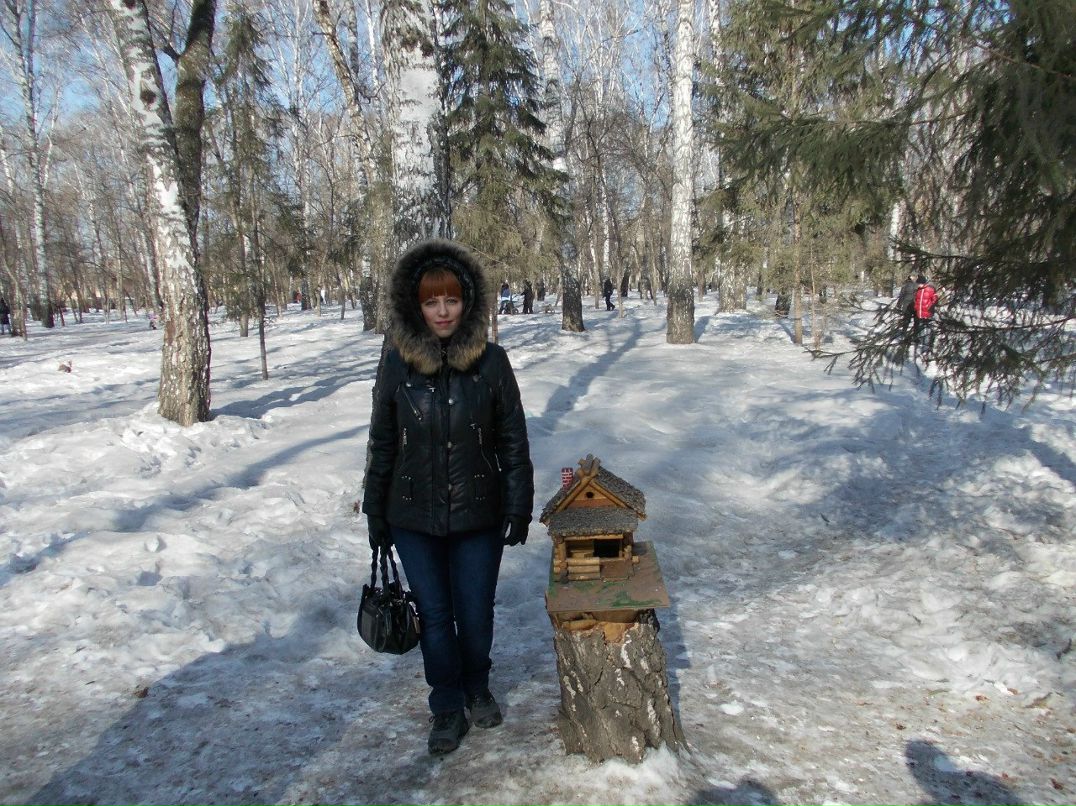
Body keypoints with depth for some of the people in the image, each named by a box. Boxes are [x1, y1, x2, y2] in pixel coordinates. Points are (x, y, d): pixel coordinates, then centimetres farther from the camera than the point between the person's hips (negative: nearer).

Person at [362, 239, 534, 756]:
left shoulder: (490, 360, -7)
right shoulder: (397, 364, -4)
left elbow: (513, 441, -2)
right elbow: (381, 443, 3)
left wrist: (519, 509, -3)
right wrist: (375, 513, 5)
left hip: (478, 516, -1)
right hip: (414, 518, 1)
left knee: (476, 614, 11)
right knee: (434, 615, 12)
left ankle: (477, 689, 40)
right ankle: (447, 708, 32)